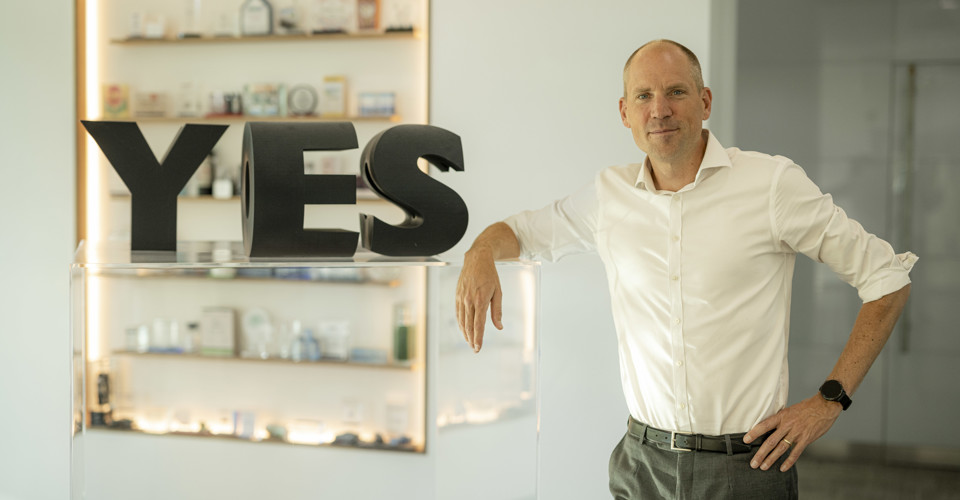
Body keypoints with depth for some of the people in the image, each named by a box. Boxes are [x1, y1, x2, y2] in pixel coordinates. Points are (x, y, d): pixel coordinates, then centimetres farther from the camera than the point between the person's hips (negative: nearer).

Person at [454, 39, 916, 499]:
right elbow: (522, 230, 19)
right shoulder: (609, 194, 4)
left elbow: (887, 278, -2)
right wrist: (480, 255, -5)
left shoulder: (772, 182, -7)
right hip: (643, 462, 3)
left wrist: (830, 399, -6)